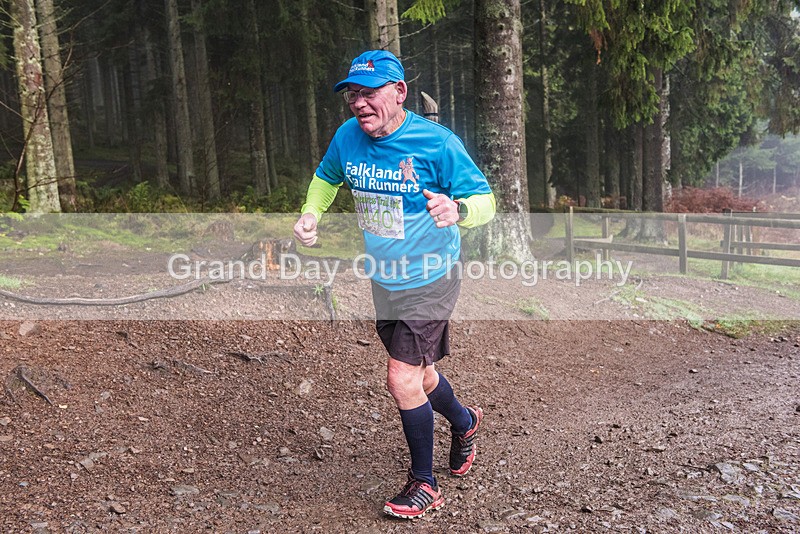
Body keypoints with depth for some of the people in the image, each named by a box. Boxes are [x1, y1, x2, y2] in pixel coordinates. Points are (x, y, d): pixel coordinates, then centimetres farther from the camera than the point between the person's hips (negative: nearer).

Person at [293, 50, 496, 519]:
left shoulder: (437, 142, -20)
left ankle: (425, 484, 12)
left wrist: (457, 209, -39)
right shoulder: (348, 137, -5)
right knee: (418, 376, 20)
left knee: (403, 380, -11)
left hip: (430, 280, -6)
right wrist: (311, 214, -4)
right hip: (384, 281, 6)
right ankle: (465, 422, 52)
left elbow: (485, 200, -16)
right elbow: (327, 177, 15)